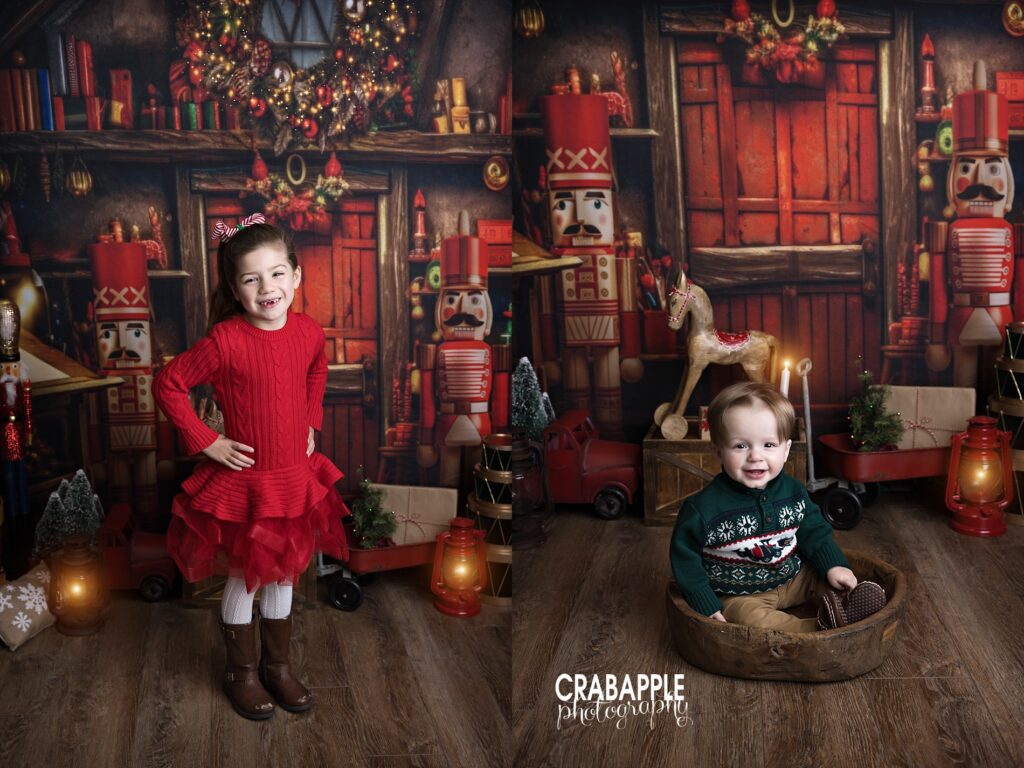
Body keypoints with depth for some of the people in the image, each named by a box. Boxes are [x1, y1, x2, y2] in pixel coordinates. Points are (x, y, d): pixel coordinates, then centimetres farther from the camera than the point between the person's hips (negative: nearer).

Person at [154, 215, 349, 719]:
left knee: (283, 575, 18)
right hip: (243, 479, -4)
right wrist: (206, 442, -13)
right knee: (245, 580, 11)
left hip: (294, 477, 5)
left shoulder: (309, 332, -6)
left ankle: (277, 666, 37)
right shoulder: (226, 341, -21)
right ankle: (241, 673, 33)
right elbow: (168, 384, -13)